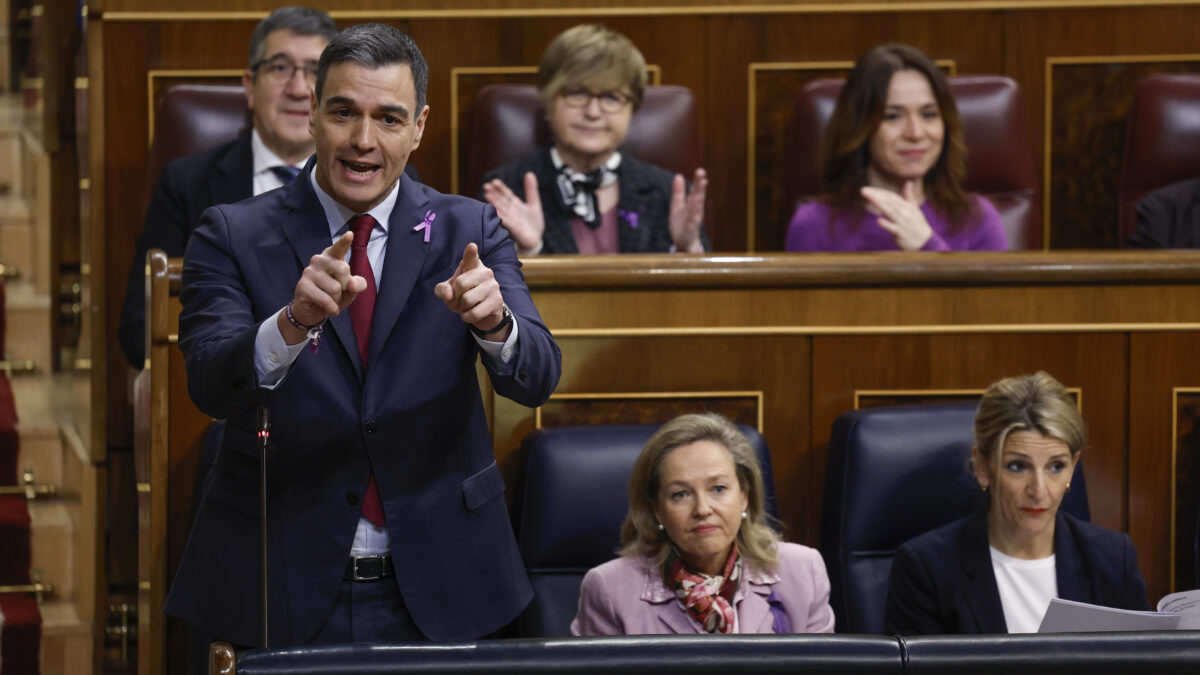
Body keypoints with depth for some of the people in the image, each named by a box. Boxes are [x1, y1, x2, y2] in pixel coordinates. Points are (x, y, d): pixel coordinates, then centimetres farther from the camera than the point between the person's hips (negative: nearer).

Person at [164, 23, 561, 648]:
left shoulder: (470, 231, 1)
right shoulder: (232, 236, -3)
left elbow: (537, 377, -10)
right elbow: (210, 385, -17)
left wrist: (494, 321, -33)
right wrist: (293, 322, -37)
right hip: (279, 594, -1)